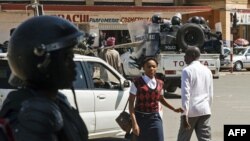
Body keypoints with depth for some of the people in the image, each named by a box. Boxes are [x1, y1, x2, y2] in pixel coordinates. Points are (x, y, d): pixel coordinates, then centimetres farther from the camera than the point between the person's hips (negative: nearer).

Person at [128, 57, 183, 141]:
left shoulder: (159, 83, 5)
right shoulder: (137, 82, -8)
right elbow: (131, 103, -9)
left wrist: (174, 109, 15)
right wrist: (134, 123, -17)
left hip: (155, 118, 3)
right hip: (140, 118, -3)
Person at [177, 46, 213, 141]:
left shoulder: (187, 71, -8)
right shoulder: (207, 71, 12)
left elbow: (186, 93, -15)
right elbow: (210, 94, 16)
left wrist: (185, 114, -17)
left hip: (191, 111, -5)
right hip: (205, 110, 5)